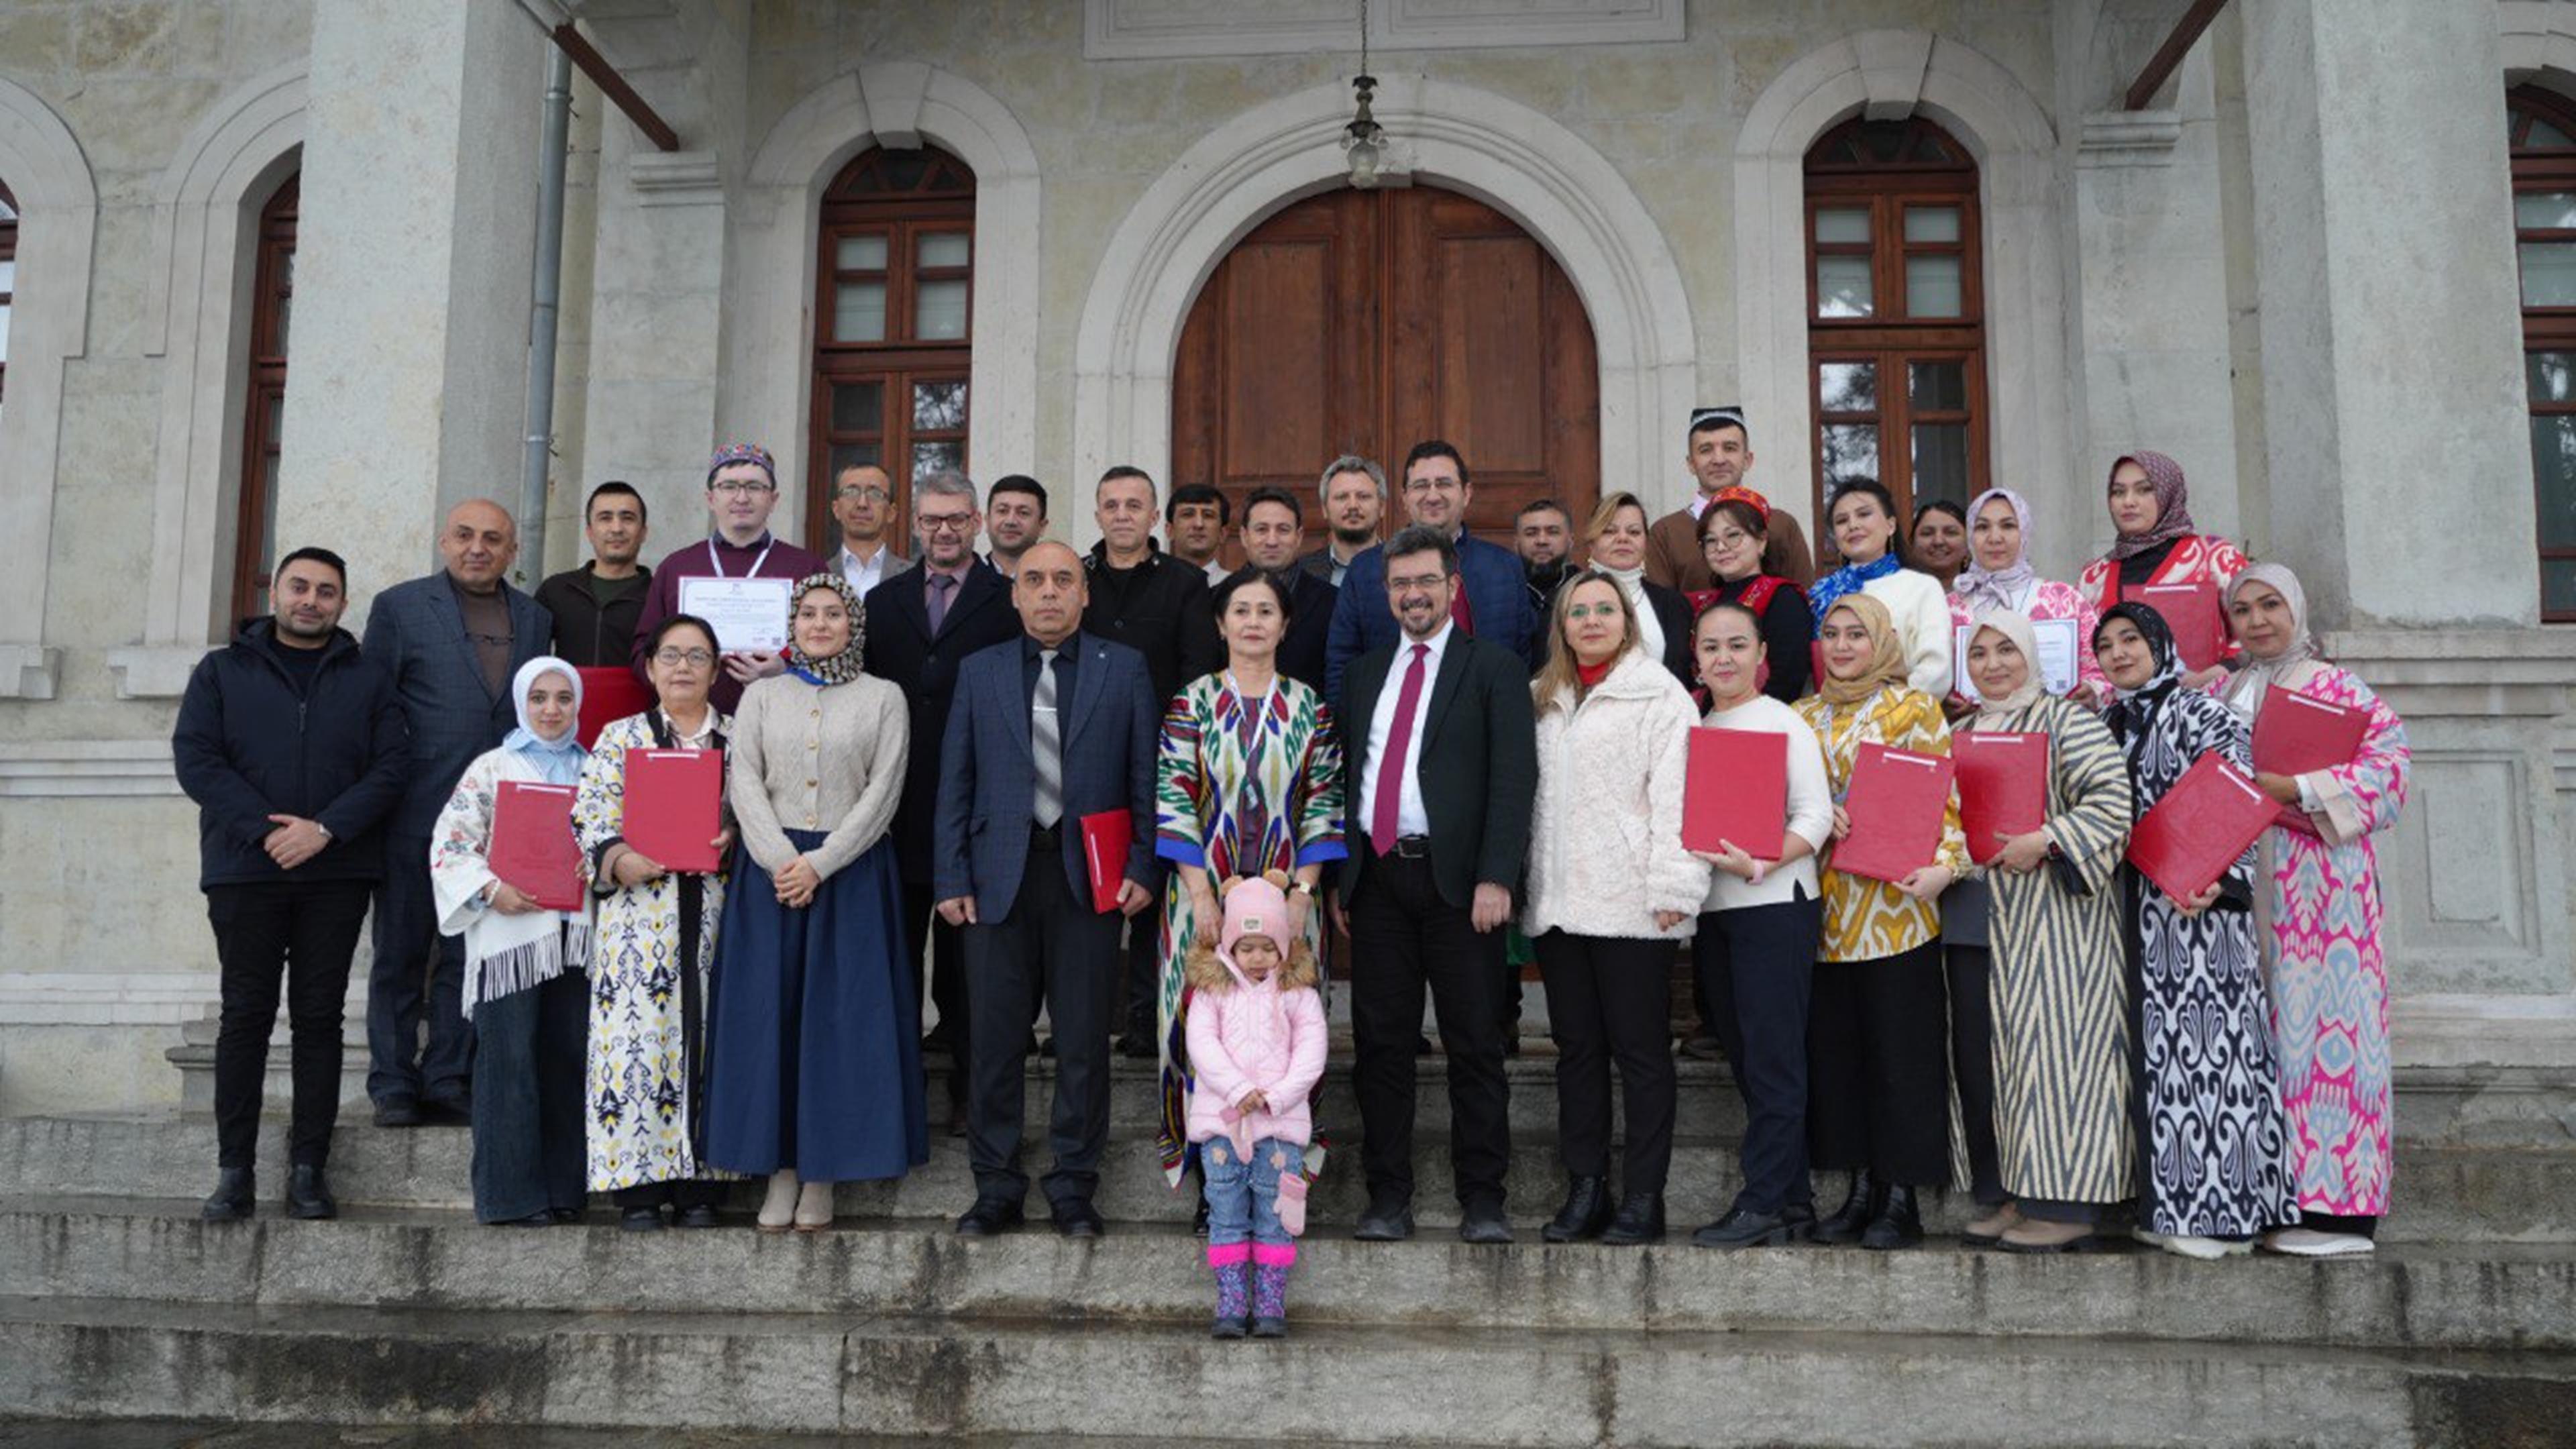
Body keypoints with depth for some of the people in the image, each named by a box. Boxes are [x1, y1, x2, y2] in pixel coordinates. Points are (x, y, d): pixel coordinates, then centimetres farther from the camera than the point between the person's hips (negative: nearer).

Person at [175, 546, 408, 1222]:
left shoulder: (369, 679, 11)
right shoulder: (221, 672, 10)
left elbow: (390, 766, 1)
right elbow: (195, 758, -1)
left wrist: (326, 828, -13)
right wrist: (265, 829, -13)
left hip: (337, 873, 0)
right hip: (244, 870, 0)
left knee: (319, 1017, 3)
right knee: (246, 1015, 2)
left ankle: (309, 1167, 7)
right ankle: (235, 1169, 6)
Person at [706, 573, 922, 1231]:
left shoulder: (883, 697, 5)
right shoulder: (761, 695, 11)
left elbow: (883, 791, -4)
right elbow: (743, 783, 1)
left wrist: (819, 864, -13)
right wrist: (782, 861, -13)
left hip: (853, 873, -2)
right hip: (770, 870, 2)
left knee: (842, 1017, -1)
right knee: (768, 1015, 1)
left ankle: (824, 1173, 7)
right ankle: (781, 1169, 9)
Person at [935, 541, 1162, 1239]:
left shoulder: (1124, 669, 6)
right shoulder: (980, 671, 10)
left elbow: (1145, 778, 5)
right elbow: (955, 783, 8)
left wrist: (1143, 868, -4)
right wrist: (952, 879, 1)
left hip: (1091, 877, -1)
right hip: (1001, 875, 1)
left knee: (1084, 1042, 4)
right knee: (995, 1039, 4)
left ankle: (1073, 1186, 16)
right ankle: (996, 1185, 17)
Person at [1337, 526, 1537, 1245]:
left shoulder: (1494, 667, 2)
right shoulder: (1366, 673, 18)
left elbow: (1514, 778, -6)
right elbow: (1348, 776, 18)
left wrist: (1496, 878, -16)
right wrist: (1341, 877, 10)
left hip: (1456, 879, -4)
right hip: (1377, 877, 4)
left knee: (1474, 1045, 1)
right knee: (1381, 1044, 6)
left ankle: (1482, 1200, 8)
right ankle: (1388, 1198, 13)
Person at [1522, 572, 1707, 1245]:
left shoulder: (1660, 696, -1)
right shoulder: (1541, 700, 18)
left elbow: (1676, 794, -9)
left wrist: (1673, 890, -16)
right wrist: (1519, 880, 9)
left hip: (1630, 904, -6)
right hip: (1558, 903, 6)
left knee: (1640, 1051, 0)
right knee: (1576, 1047, 9)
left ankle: (1643, 1198, 6)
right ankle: (1585, 1190, 17)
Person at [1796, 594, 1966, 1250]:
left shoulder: (1913, 708, 1)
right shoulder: (1804, 716, 15)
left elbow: (1944, 796, -5)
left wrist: (1945, 865, -20)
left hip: (1894, 906, -5)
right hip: (1825, 907, 5)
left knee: (1899, 1047, -2)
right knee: (1835, 1047, 6)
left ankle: (1900, 1197, 6)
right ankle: (1861, 1189, 16)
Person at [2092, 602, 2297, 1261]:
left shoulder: (2201, 714, -5)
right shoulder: (2106, 723, 16)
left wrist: (2214, 881, -25)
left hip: (2198, 908, -7)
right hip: (2135, 910, 7)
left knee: (2204, 1047, -6)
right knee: (2155, 1051, 7)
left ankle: (2217, 1210, -1)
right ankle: (2168, 1202, 13)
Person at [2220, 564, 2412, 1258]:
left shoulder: (2332, 685, 0)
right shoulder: (2228, 692, 19)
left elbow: (2391, 756, -11)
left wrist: (2297, 790, -16)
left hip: (2319, 878, -6)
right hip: (2244, 880, 6)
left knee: (2320, 1021, -8)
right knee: (2262, 1031, 3)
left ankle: (2339, 1208, -6)